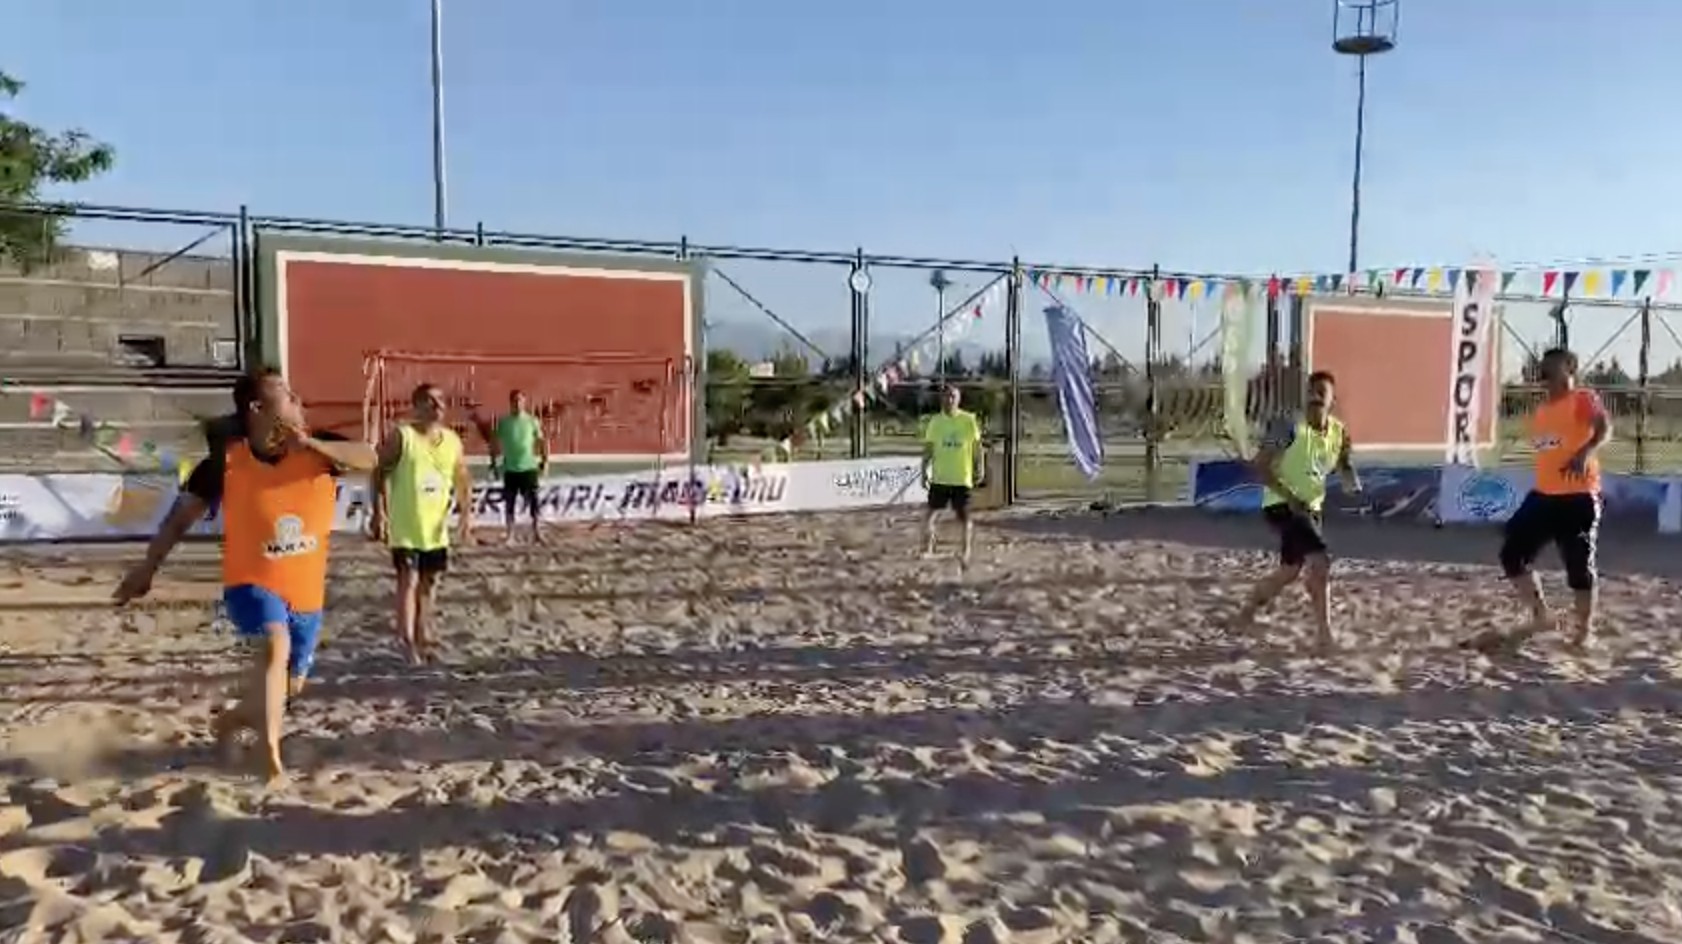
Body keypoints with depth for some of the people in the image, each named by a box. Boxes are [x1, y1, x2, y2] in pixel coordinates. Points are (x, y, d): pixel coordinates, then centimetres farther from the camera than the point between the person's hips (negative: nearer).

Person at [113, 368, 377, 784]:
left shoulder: (317, 448, -6)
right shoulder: (227, 460, -10)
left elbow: (369, 458, -21)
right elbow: (182, 515, -1)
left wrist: (311, 443, -32)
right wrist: (147, 567, -1)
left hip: (305, 590, 4)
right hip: (251, 581, -4)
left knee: (292, 682, 18)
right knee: (276, 643, -34)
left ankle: (234, 718, 49)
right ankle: (271, 751, -25)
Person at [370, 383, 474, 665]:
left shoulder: (453, 440, 4)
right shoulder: (401, 436, -10)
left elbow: (463, 479, 10)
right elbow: (379, 472, -8)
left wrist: (466, 515, 0)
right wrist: (379, 512, -15)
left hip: (436, 526, 5)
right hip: (405, 526, -5)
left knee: (430, 581, 14)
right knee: (409, 580, -6)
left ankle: (423, 637, 29)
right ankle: (408, 642, -1)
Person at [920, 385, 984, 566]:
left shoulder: (969, 420, -3)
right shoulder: (934, 421, 1)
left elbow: (977, 446, 2)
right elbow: (928, 449, 5)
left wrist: (978, 469, -3)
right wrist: (925, 471, 0)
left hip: (962, 478, -2)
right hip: (939, 477, 2)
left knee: (964, 516, 2)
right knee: (930, 512, 5)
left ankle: (967, 553, 10)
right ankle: (928, 549, 17)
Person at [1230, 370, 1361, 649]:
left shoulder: (1339, 432, 3)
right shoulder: (1290, 428, -17)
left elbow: (1344, 471, 14)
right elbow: (1259, 466, -16)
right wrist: (1289, 496, -22)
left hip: (1311, 508, 8)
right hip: (1282, 506, -8)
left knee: (1290, 571, 16)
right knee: (1320, 561, -22)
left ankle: (1246, 613, 37)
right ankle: (1324, 630, -12)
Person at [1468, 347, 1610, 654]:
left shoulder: (1584, 399, -8)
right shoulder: (1541, 411, 15)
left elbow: (1605, 427, -27)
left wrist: (1586, 453, -44)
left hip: (1578, 496, -7)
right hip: (1543, 494, 8)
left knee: (1579, 566, 0)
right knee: (1512, 554, 2)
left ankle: (1584, 629, 17)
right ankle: (1541, 616, 15)